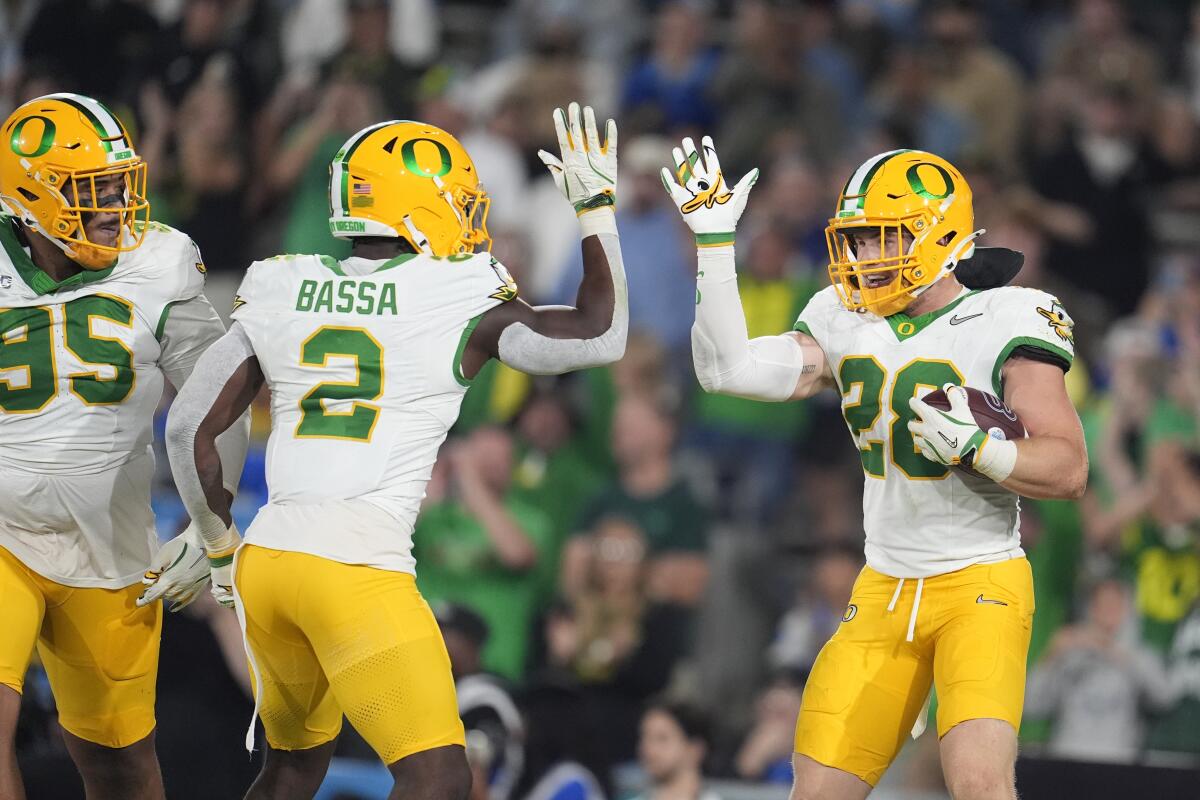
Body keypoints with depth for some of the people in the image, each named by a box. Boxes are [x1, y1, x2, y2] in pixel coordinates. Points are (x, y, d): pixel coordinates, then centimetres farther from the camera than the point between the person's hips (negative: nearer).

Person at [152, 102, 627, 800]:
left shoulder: (281, 295, 10)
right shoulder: (460, 307, -3)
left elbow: (189, 428, 10)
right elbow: (601, 338, 3)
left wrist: (222, 547, 23)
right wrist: (597, 208, 13)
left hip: (266, 559, 6)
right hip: (359, 569, -6)